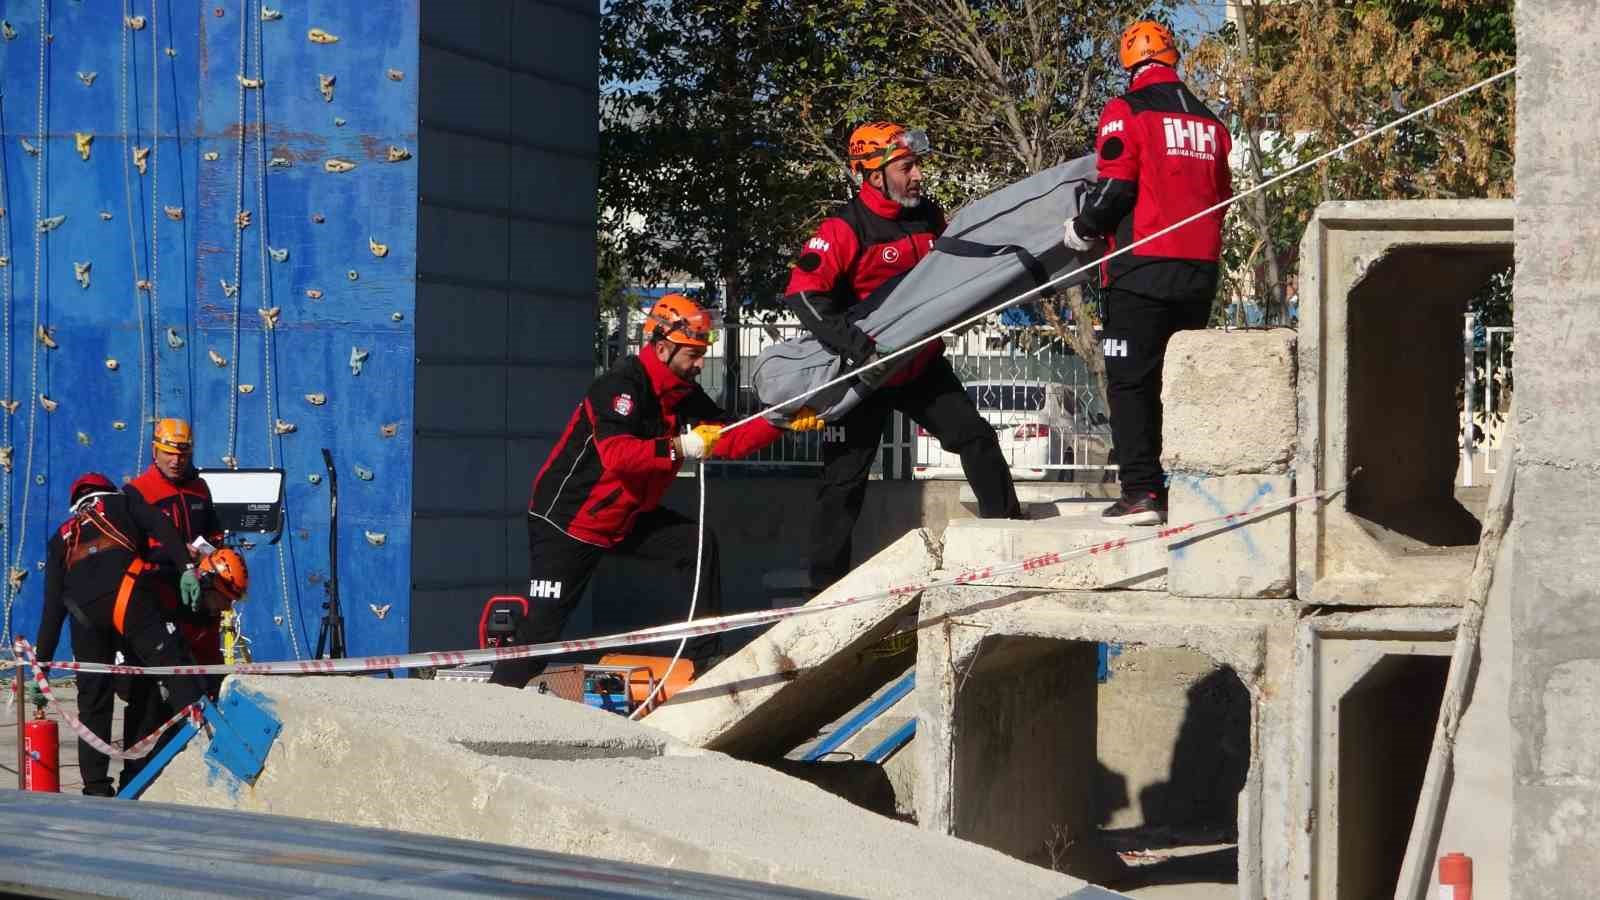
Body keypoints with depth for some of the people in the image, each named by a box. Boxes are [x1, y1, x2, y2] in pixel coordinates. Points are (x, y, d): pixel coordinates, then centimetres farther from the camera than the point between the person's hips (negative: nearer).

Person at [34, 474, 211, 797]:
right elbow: (161, 528, 8)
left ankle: (96, 788, 13)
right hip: (129, 599, -3)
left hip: (84, 615, 3)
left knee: (93, 701, 12)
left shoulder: (61, 538, 35)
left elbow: (52, 607, 28)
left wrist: (42, 662, 27)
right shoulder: (121, 502, 29)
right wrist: (186, 568, -4)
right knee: (175, 668, -8)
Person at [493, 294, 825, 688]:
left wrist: (783, 422, -13)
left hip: (628, 517, 8)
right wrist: (679, 448, -45)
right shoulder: (620, 387, -25)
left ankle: (703, 657, -4)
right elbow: (616, 453, -38)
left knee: (698, 544, -8)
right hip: (567, 521, -8)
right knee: (543, 625, -8)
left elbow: (729, 440, 0)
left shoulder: (686, 397, 1)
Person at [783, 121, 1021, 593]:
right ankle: (826, 586, 5)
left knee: (976, 437, -1)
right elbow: (803, 294, -27)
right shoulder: (844, 230, -18)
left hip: (921, 365, 5)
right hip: (860, 373, -5)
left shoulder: (929, 216, 2)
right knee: (844, 479, -1)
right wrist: (854, 345, -35)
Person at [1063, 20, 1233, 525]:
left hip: (1143, 268, -6)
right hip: (1200, 273, 6)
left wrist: (1081, 231, 3)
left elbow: (1115, 189, -12)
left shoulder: (1127, 112, -5)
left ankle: (1141, 493, -10)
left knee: (1131, 381, -2)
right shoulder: (1208, 121, 14)